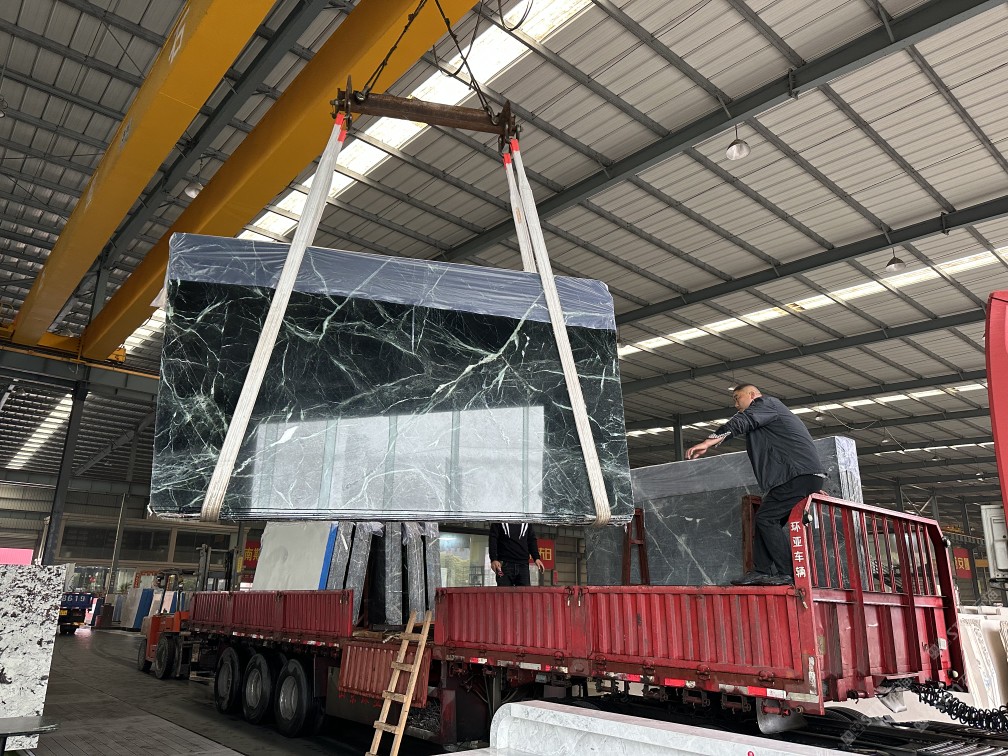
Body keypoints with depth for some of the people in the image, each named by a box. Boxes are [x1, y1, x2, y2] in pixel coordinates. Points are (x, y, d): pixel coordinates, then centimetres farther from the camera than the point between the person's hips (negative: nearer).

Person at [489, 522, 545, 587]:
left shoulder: (527, 523, 13)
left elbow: (532, 539, 15)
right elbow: (493, 539, -2)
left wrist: (536, 558, 1)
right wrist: (493, 559, -14)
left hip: (523, 564, 2)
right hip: (505, 564, -2)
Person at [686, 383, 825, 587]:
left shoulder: (766, 403, 1)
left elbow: (741, 422, -18)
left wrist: (708, 442, -27)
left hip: (800, 473, -10)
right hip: (805, 476, 10)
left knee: (766, 518, -13)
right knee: (766, 520, 6)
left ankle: (789, 574, -13)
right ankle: (763, 571, 2)